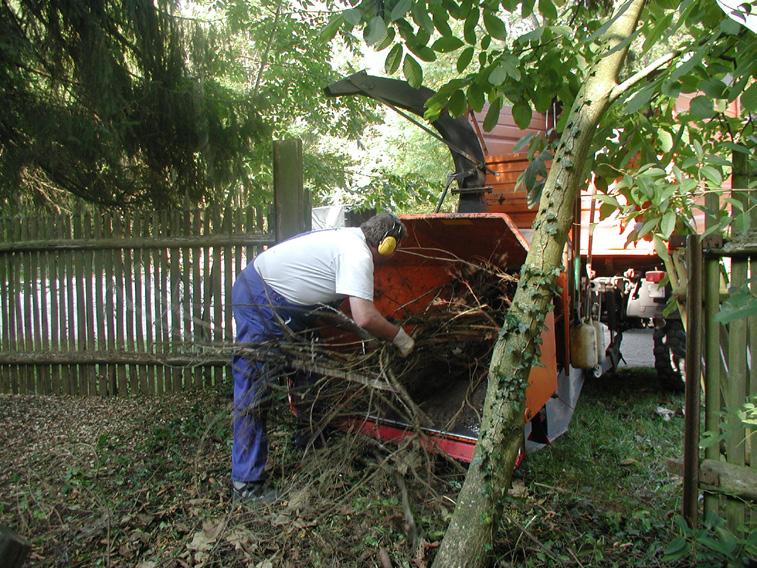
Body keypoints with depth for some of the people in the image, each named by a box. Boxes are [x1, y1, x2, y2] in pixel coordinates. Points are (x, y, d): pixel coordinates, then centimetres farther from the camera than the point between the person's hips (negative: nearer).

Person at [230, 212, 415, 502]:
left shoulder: (350, 237, 9)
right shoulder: (358, 256, -21)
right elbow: (365, 318, -30)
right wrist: (400, 337, -13)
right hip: (258, 302, -11)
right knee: (253, 388, -6)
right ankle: (246, 482, 3)